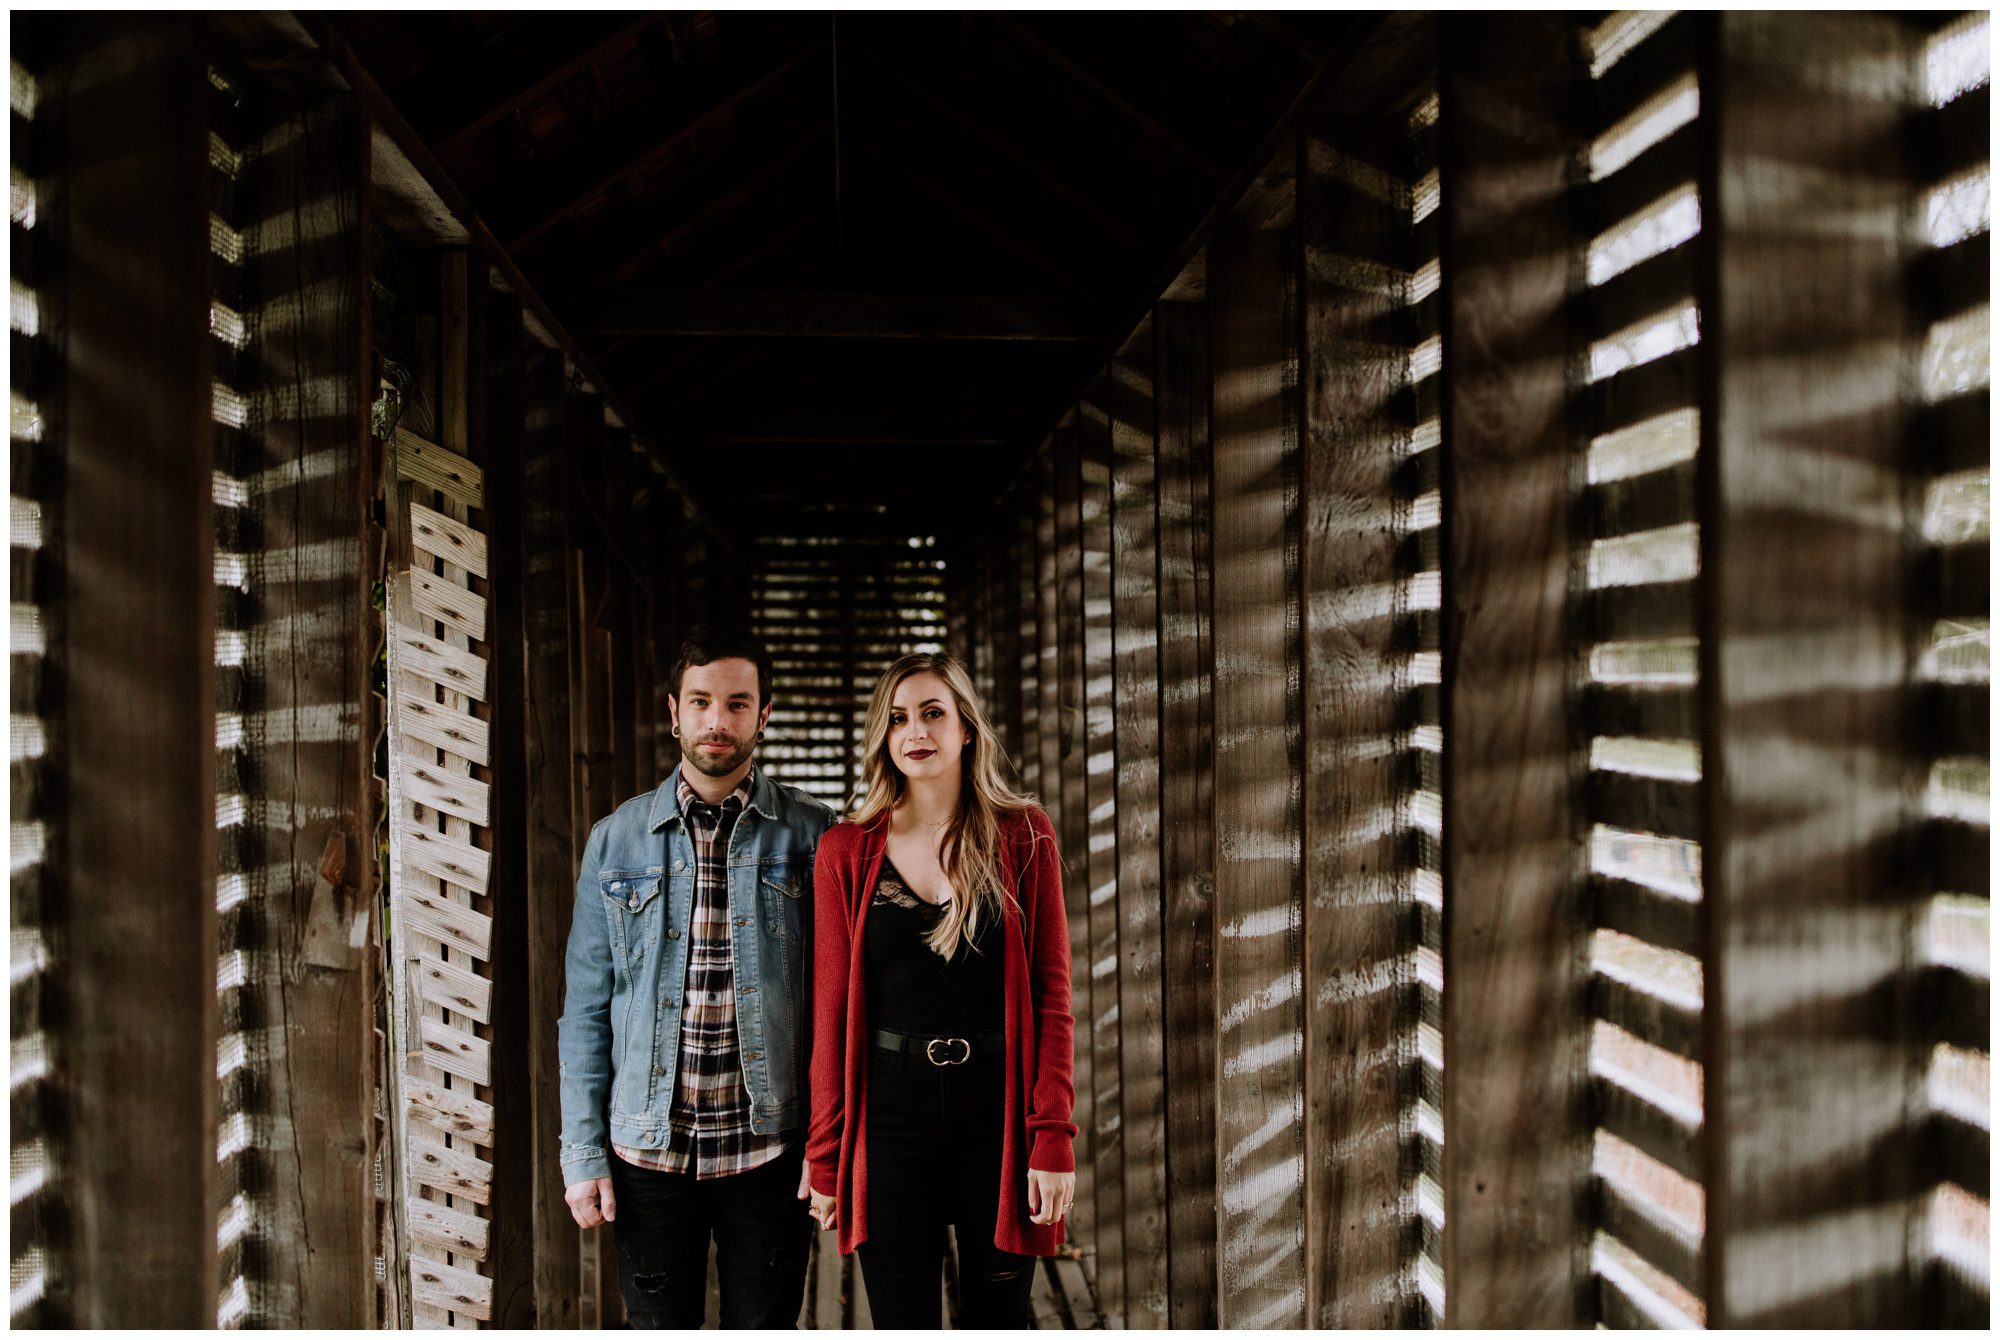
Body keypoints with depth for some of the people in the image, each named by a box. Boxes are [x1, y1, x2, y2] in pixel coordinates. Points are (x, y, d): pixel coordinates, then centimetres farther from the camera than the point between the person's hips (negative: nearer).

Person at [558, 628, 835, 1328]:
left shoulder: (811, 836, -2)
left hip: (769, 1150, -1)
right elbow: (587, 1008, 5)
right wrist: (583, 1153, 0)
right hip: (649, 1152, 1)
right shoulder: (616, 841, 3)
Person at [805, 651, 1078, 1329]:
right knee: (901, 1324, 8)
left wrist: (1054, 1139, -8)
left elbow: (1052, 994, -1)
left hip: (998, 1110, 0)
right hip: (890, 1114, 0)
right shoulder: (846, 851, 2)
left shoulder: (1022, 837, 0)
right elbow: (831, 1010, 3)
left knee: (999, 1318, 11)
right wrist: (824, 1156, 2)